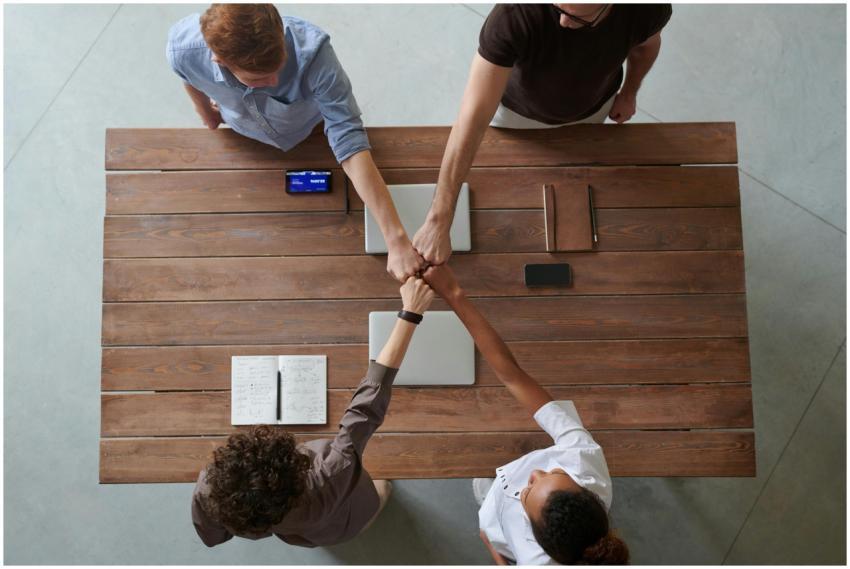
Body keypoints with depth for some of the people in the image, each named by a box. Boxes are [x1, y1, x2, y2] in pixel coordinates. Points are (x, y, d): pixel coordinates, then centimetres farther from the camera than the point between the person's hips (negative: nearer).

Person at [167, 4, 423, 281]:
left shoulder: (312, 52, -47)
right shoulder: (183, 48, -37)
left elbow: (350, 142, -49)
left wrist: (396, 238, -54)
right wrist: (206, 112, 11)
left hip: (311, 133, -1)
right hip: (245, 140, 2)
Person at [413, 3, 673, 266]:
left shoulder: (647, 7, -35)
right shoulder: (513, 14, -47)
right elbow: (473, 118, -51)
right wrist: (438, 222, -53)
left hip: (593, 107, 3)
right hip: (517, 110, -2)